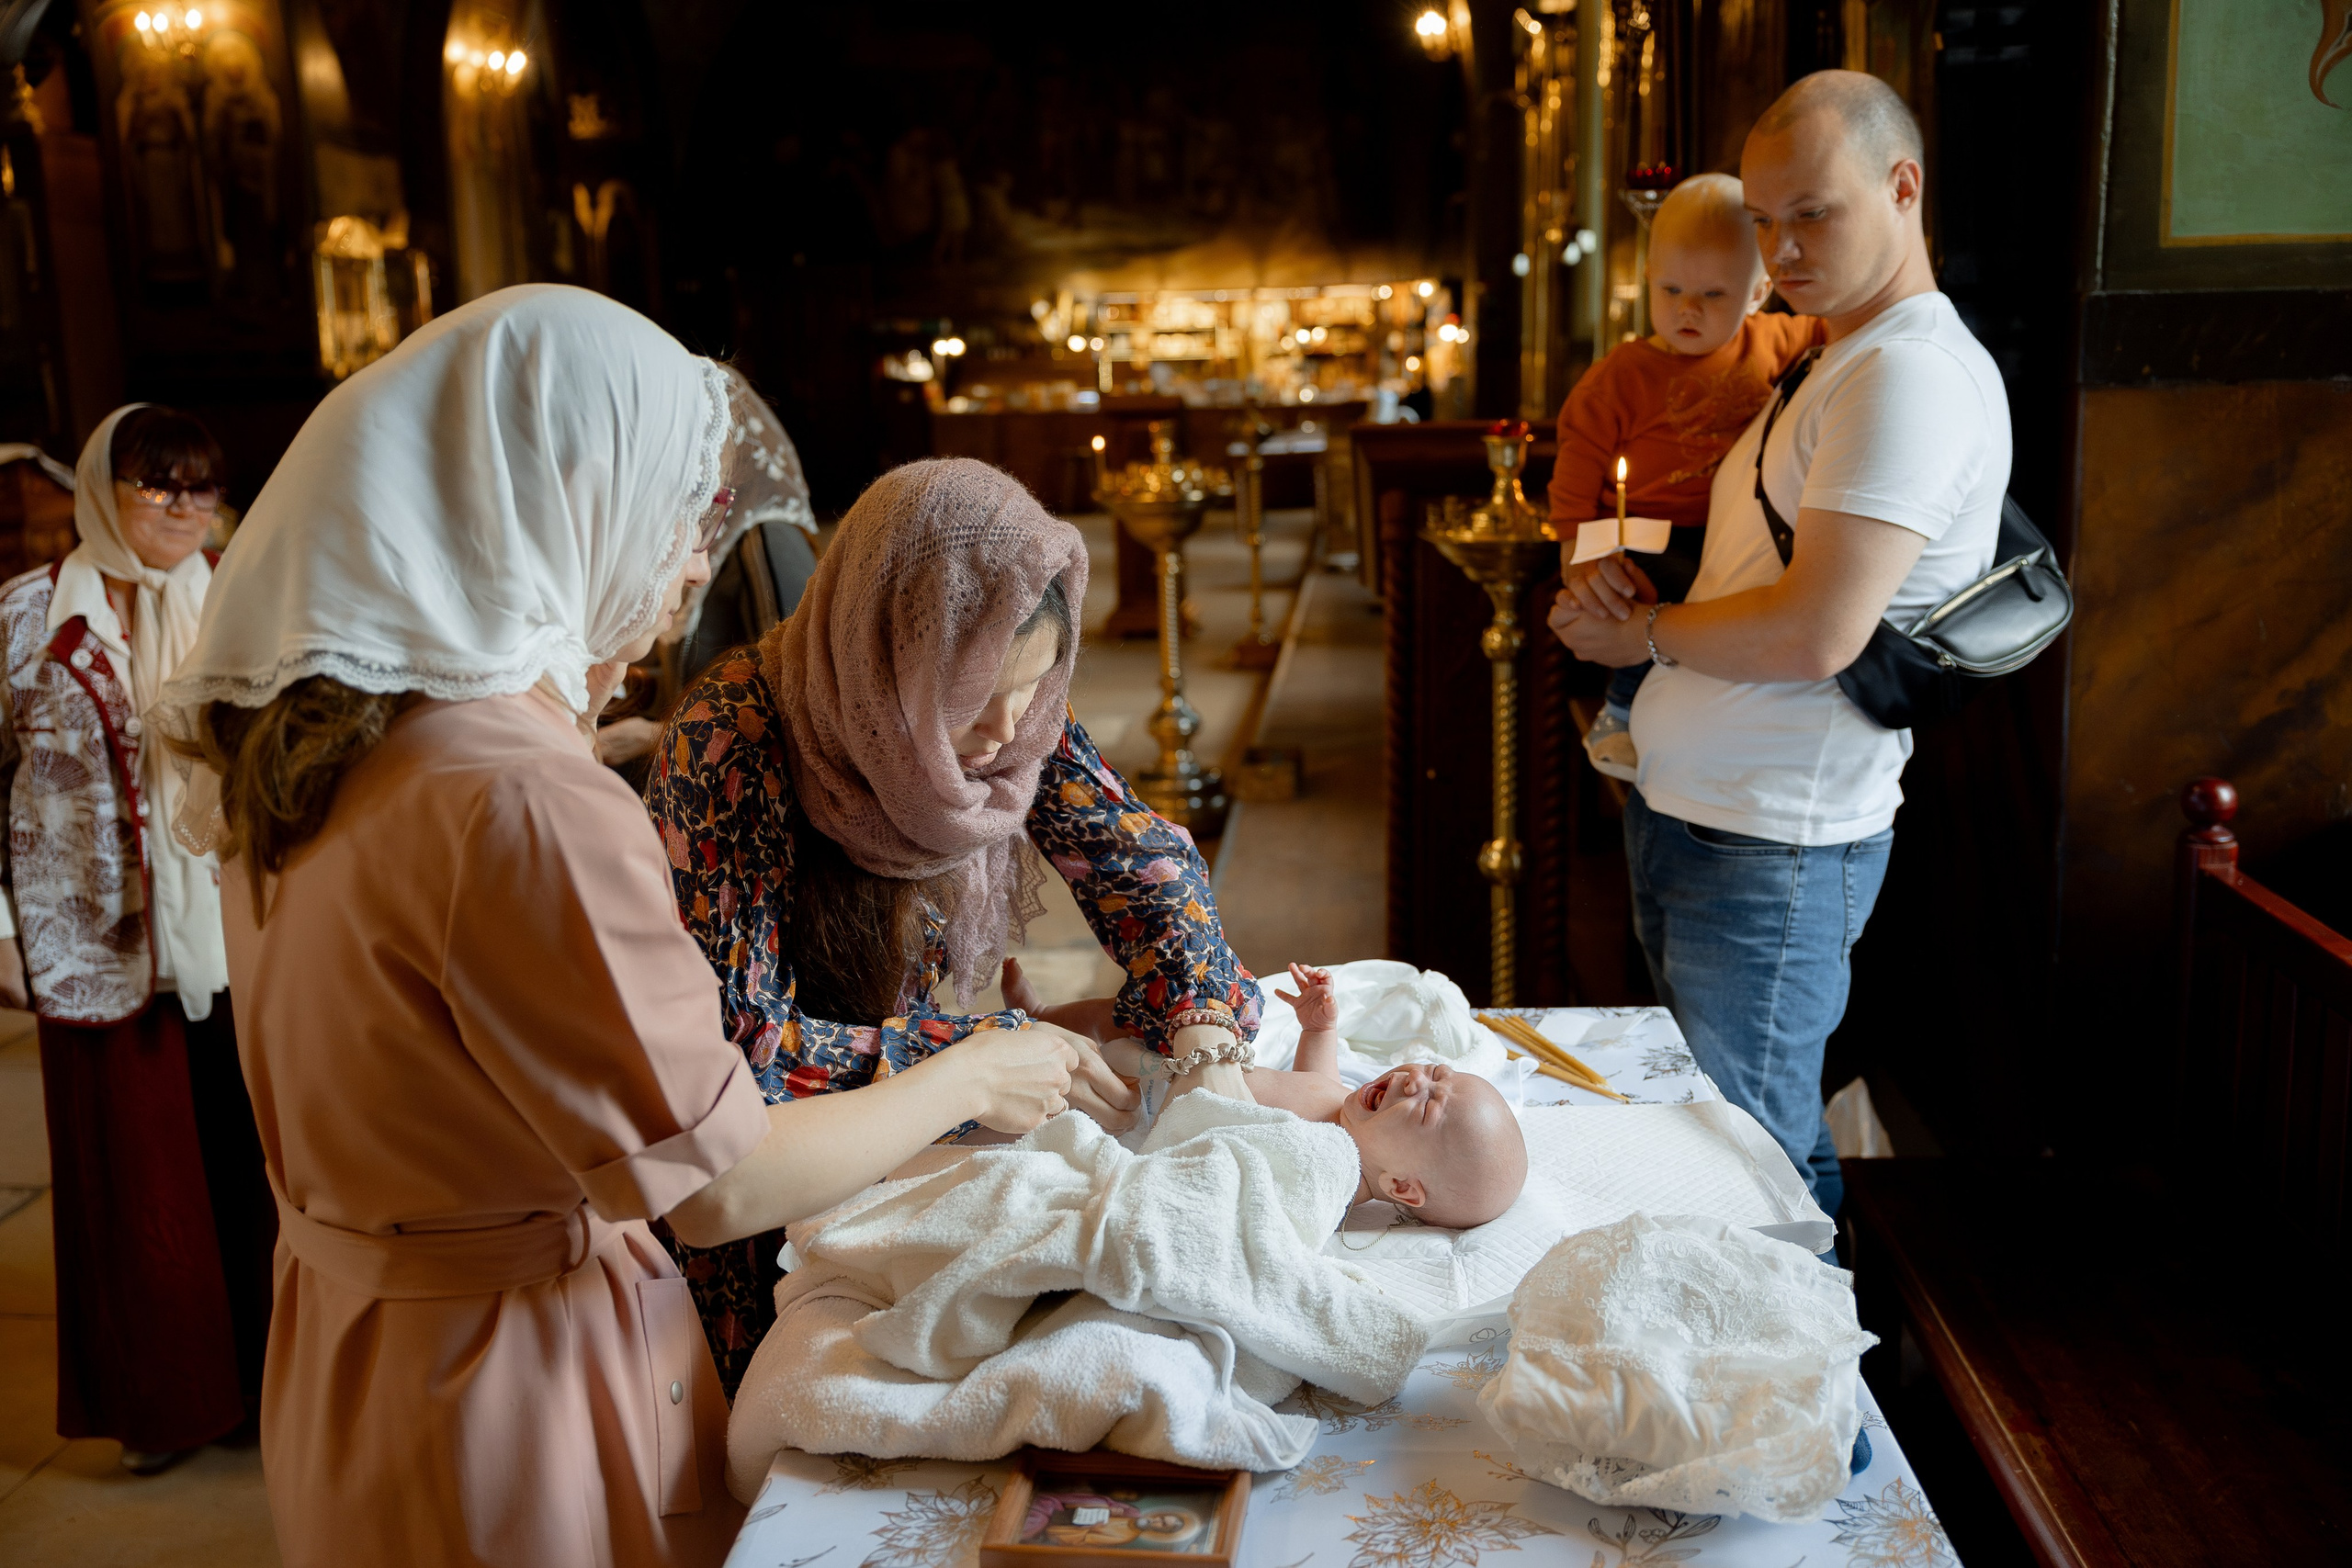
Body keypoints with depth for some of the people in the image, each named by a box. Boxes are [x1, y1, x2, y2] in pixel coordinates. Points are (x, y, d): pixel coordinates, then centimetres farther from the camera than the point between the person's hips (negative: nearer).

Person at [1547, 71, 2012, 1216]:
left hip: (1772, 850, -10)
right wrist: (1612, 578, 0)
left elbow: (1817, 635, -24)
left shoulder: (1913, 374, -15)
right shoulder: (1829, 367, 18)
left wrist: (1644, 632, -8)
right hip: (1682, 815, 10)